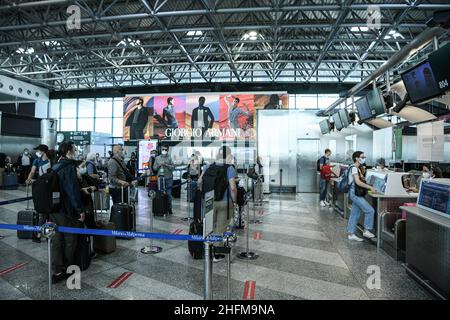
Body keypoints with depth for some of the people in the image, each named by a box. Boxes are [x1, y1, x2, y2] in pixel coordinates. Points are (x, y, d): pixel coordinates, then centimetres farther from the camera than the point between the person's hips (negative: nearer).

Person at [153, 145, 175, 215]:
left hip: (168, 178, -2)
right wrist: (159, 165, -7)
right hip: (160, 177, 2)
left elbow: (173, 167, -5)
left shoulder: (169, 158, 2)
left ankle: (169, 208, 9)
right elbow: (154, 168, 10)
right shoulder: (157, 158, 11)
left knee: (168, 193, -1)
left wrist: (166, 165, -15)